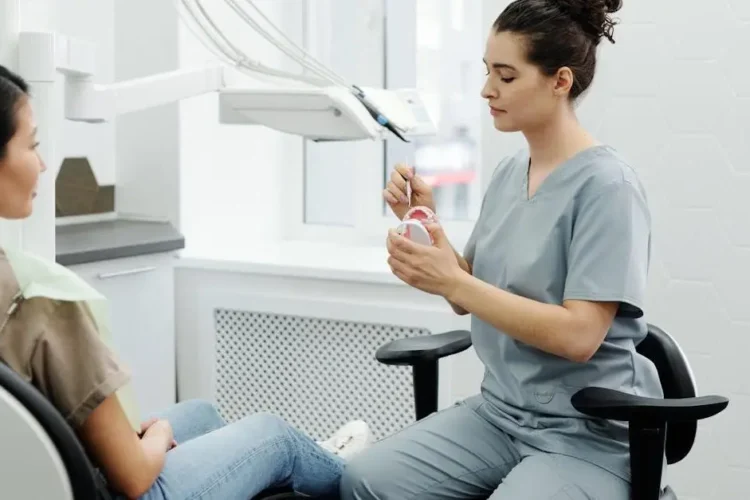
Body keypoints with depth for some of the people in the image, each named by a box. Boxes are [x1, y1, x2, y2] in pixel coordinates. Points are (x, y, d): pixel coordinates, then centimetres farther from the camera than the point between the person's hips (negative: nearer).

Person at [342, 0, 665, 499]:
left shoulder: (606, 186, -14)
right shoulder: (510, 171, 7)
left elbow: (578, 336, -21)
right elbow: (471, 297, 12)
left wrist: (452, 282, -21)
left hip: (589, 433, -6)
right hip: (500, 411, 6)